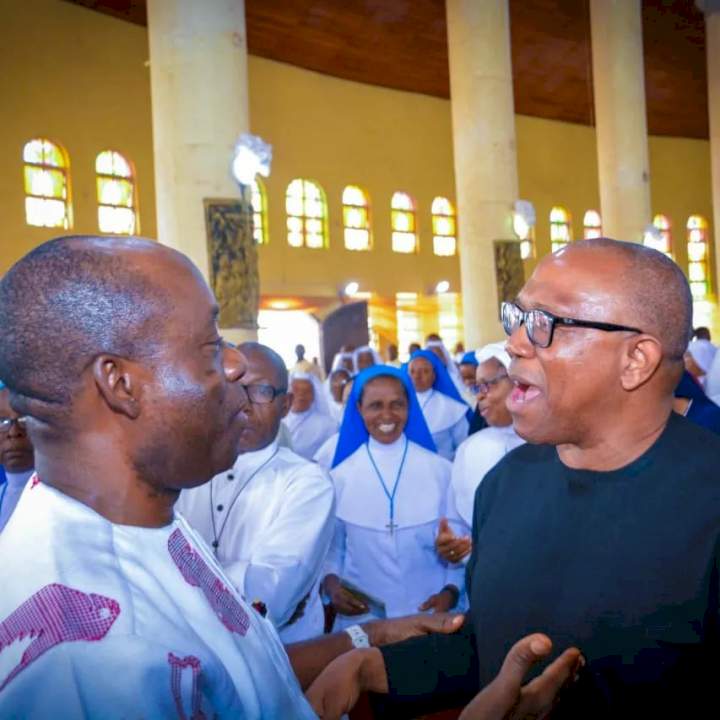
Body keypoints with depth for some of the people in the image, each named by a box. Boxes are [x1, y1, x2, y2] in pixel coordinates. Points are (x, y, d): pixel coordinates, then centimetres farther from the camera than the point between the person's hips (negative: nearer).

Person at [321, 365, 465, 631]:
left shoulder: (440, 470, -2)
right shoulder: (340, 477, 0)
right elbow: (331, 547, 6)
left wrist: (450, 592, -11)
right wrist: (330, 582, -11)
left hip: (429, 613, 0)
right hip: (363, 618, 0)